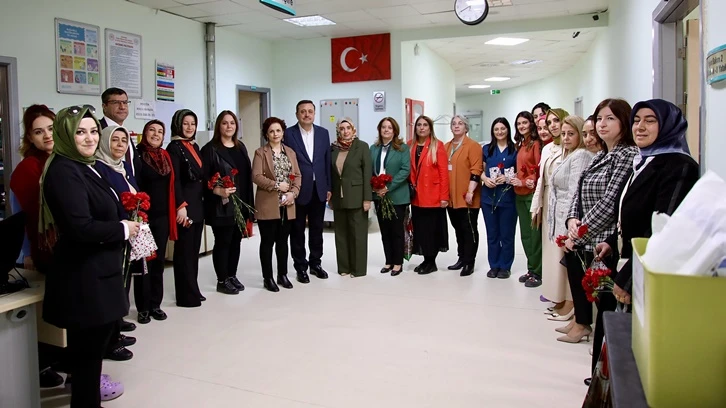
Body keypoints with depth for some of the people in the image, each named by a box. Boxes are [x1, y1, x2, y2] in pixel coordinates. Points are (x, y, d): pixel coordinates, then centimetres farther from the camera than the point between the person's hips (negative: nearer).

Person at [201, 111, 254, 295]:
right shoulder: (210, 149, -7)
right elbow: (203, 177, -13)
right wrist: (218, 190, -28)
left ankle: (232, 276, 26)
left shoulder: (241, 147, 12)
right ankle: (222, 281, 13)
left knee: (236, 241, 13)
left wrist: (248, 202, 11)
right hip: (222, 205, -6)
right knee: (222, 242, 2)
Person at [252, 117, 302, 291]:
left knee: (283, 241, 13)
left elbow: (297, 176, 9)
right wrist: (276, 185, -18)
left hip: (287, 205, 4)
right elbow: (256, 176, -12)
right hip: (268, 205, -4)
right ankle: (267, 277, 11)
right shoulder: (260, 153, -2)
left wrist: (293, 193, -7)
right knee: (267, 242, 3)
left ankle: (282, 274, 23)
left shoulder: (290, 152, 12)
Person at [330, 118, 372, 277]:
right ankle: (344, 267, 19)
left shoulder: (362, 146, -4)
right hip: (339, 197, 4)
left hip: (356, 197, -4)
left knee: (357, 233, 2)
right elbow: (331, 173, 11)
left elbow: (367, 173, -7)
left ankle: (358, 268, 11)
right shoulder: (334, 148, 8)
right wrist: (330, 195, 8)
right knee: (341, 233, 9)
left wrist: (367, 198, -13)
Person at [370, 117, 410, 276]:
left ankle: (398, 263, 12)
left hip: (396, 196, -4)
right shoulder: (374, 148, 10)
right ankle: (389, 261, 20)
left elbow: (405, 170, -11)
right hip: (379, 196, 4)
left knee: (396, 230, 3)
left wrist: (388, 187, -17)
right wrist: (374, 187, -8)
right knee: (384, 231, 10)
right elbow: (369, 170, 9)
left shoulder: (402, 148, -3)